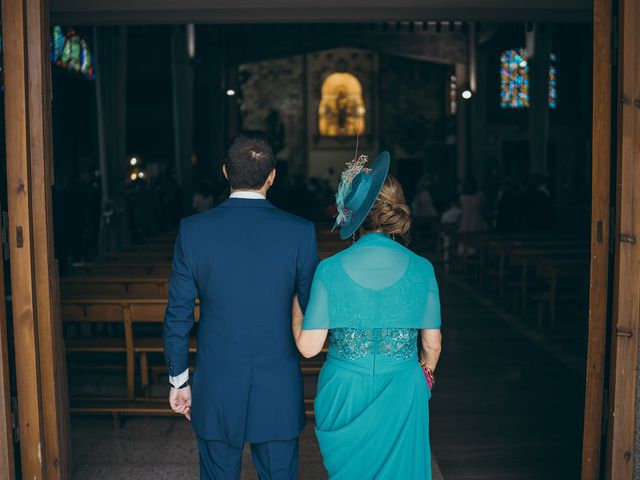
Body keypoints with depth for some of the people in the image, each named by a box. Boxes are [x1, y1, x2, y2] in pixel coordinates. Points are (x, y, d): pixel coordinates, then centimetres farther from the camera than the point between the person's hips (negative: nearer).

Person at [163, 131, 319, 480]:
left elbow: (177, 315, -3)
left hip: (215, 390, 1)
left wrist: (178, 379, 8)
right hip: (279, 390, 0)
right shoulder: (300, 232, -10)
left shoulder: (193, 230, -8)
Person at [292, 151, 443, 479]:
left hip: (344, 394, 0)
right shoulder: (420, 269, -8)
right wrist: (425, 374, 20)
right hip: (402, 396, 1)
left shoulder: (330, 270, -13)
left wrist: (295, 304, 7)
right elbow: (431, 345, -1)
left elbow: (308, 347, -10)